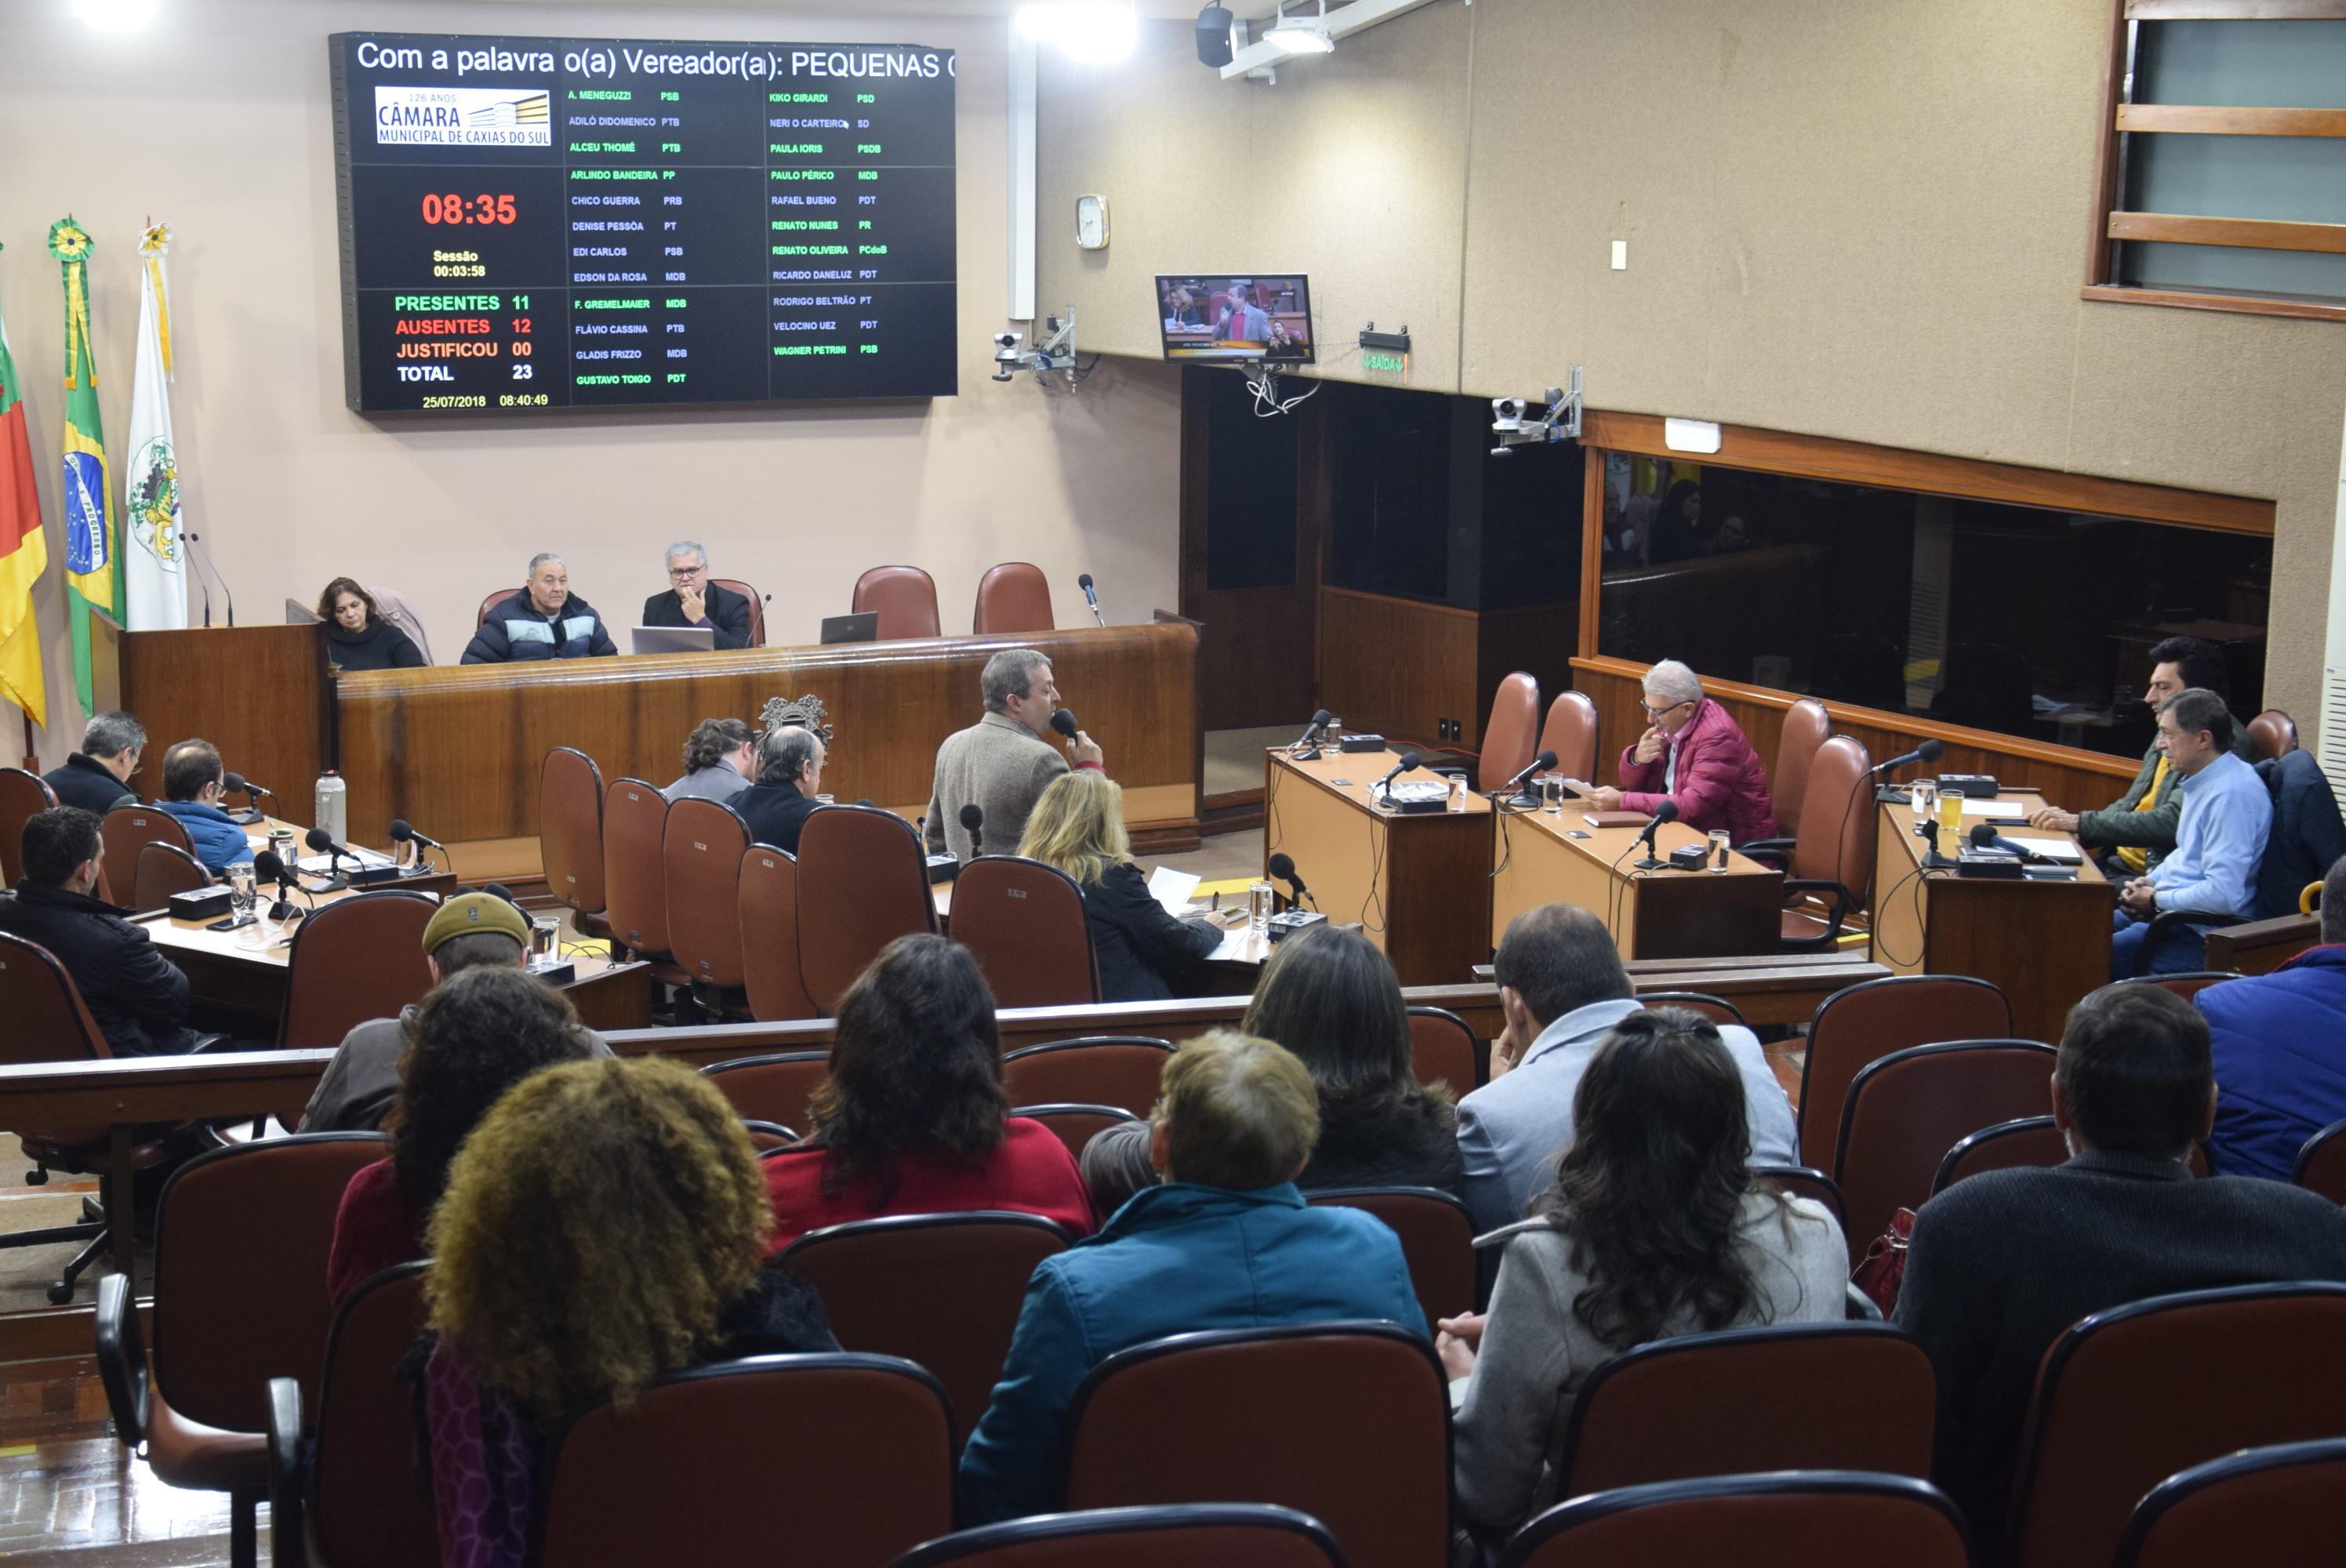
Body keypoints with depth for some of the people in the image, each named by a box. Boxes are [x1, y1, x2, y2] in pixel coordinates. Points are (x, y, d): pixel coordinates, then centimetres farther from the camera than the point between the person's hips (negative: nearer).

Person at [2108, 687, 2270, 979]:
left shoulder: (2231, 795, -21)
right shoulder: (2201, 782, 11)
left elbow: (2223, 895, -27)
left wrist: (2156, 900, -14)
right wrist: (2150, 881, 9)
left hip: (2197, 938, -11)